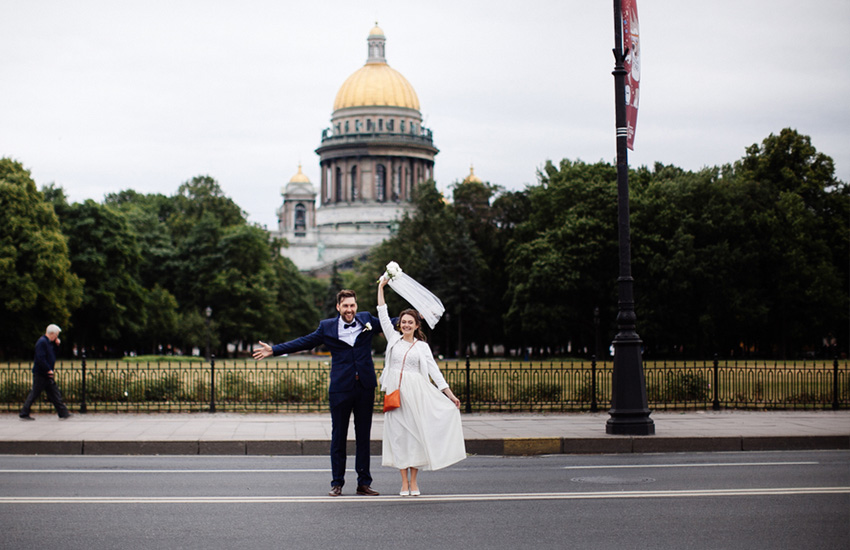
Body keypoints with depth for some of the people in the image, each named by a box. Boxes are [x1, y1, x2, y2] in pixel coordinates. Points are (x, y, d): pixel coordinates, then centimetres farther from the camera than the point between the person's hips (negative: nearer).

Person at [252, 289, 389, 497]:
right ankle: (337, 483, 12)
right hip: (340, 388, -1)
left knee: (364, 436, 6)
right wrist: (274, 350, 6)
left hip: (365, 387, 1)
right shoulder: (327, 327, 3)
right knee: (338, 436, 3)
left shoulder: (367, 320, 7)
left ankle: (364, 483, 13)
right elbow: (304, 342, 9)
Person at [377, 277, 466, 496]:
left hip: (416, 393, -1)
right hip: (395, 391, 1)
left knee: (415, 433, -2)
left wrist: (450, 395, 1)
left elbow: (434, 370, 6)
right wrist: (381, 287, 7)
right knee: (398, 434, 0)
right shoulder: (393, 338, 10)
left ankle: (414, 481, 5)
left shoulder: (422, 346, 7)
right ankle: (404, 482, 5)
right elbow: (383, 315, 8)